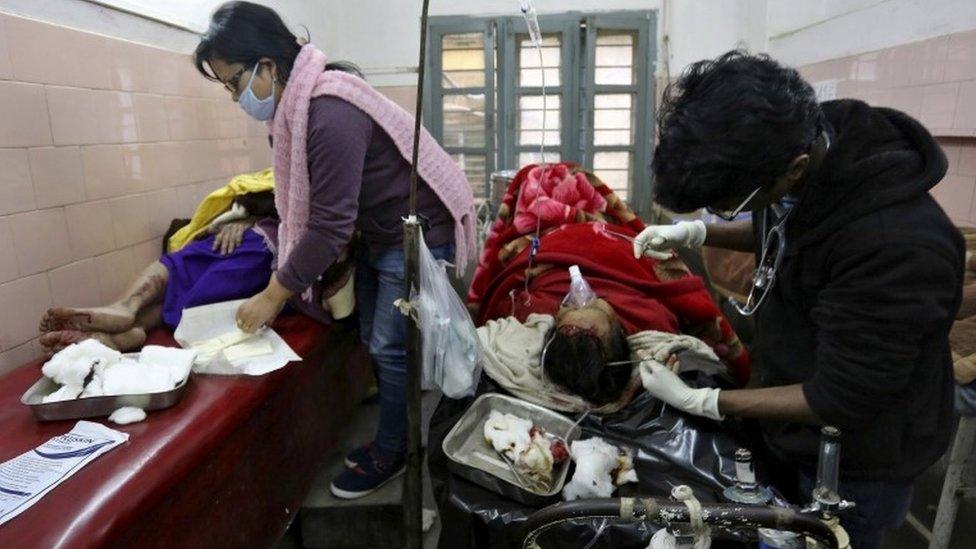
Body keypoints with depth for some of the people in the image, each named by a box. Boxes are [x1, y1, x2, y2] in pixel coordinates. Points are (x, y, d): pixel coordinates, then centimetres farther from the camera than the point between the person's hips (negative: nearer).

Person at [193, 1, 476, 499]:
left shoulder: (330, 113, -28)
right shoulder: (294, 106, 3)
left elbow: (330, 225, -28)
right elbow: (299, 203, 9)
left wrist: (272, 297, -20)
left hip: (418, 234, -9)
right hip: (376, 234, 10)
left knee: (391, 348, -1)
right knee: (374, 341, 15)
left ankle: (390, 454, 18)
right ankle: (394, 437, 31)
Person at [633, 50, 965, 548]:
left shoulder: (898, 245, -38)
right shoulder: (790, 144, -14)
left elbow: (839, 402, -27)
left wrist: (700, 402, -21)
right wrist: (697, 233, -6)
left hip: (854, 467, -7)